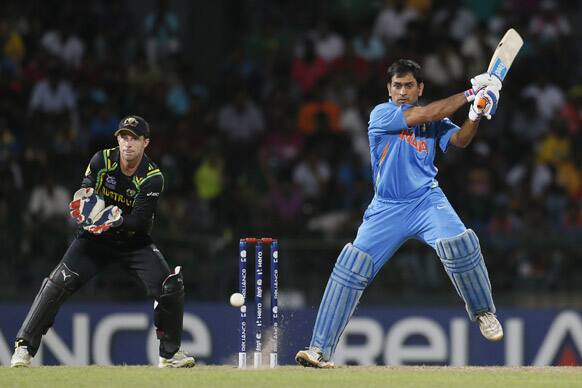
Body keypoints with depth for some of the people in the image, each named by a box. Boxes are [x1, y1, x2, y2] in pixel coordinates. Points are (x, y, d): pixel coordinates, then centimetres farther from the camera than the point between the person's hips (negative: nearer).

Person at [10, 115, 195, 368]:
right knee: (58, 283, -19)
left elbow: (140, 221, -23)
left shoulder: (153, 178, -16)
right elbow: (83, 194, -8)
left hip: (134, 242, 0)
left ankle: (170, 353, 5)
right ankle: (25, 347, -13)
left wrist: (117, 219, -41)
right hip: (95, 239, 0)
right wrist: (84, 201, -33)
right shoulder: (102, 160, -11)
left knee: (170, 287, -16)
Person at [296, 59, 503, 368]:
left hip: (427, 201, 1)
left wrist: (476, 115, -27)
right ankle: (320, 349, -11)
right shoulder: (381, 115, -4)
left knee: (459, 243, -27)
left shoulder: (434, 121, 9)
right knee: (352, 265, -13)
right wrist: (470, 93, -13)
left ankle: (483, 313, -4)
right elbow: (424, 115, -15)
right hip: (387, 208, -1)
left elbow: (459, 140, -7)